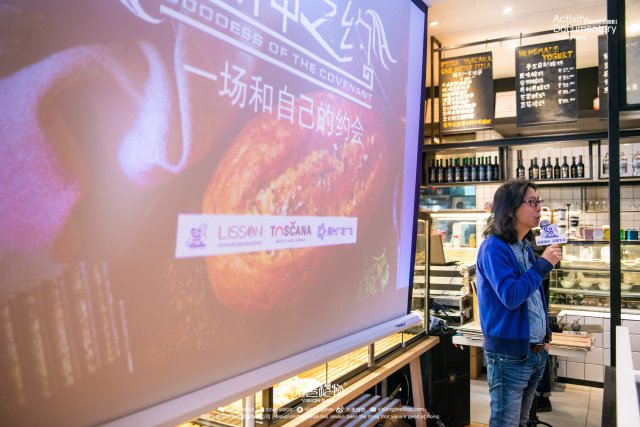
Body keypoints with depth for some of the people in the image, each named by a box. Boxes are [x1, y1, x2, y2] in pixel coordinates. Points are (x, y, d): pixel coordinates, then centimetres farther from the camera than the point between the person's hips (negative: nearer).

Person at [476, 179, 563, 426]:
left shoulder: (525, 247, 11)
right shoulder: (494, 247, -17)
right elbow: (511, 296, -27)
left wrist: (545, 336, 18)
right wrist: (543, 264, -21)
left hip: (536, 351, 9)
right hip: (509, 355, -8)